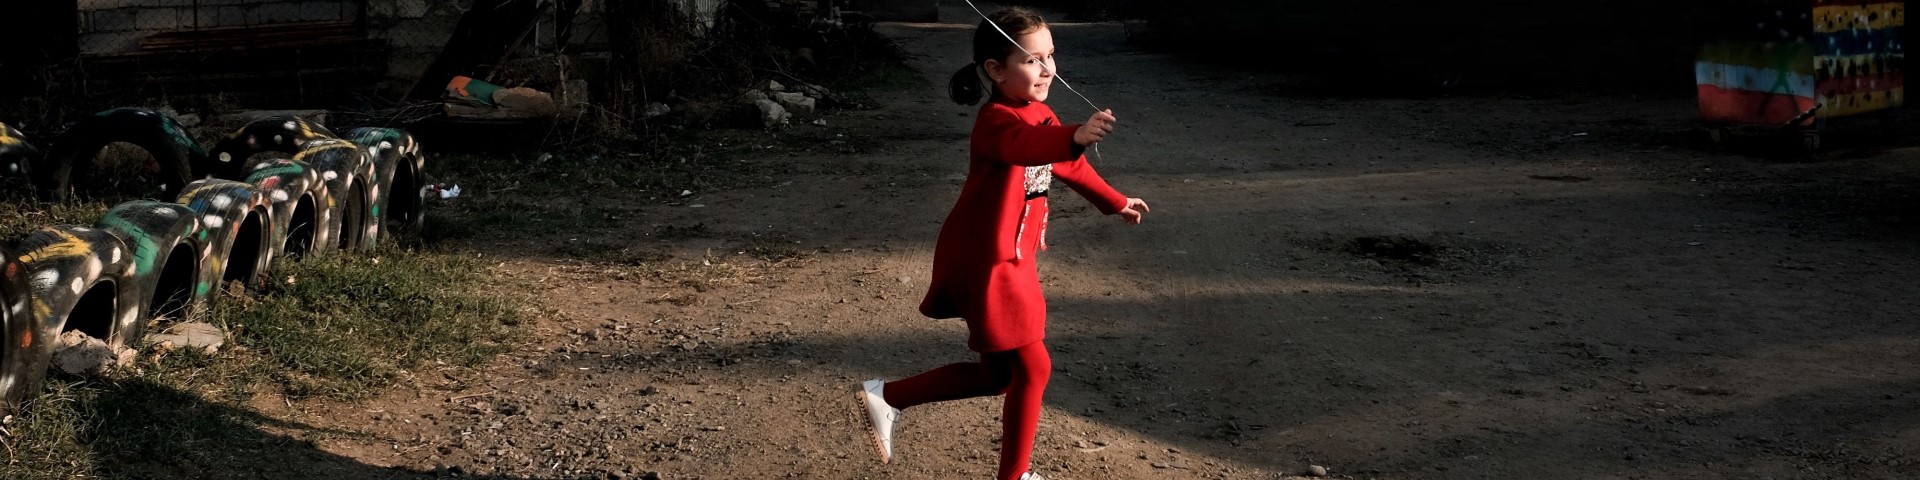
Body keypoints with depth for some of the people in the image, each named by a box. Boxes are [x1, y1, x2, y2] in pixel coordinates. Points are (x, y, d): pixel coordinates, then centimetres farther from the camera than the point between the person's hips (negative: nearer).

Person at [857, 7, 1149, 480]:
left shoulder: (1040, 116, 8)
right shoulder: (996, 121, -21)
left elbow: (1071, 166, 27)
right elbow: (1027, 145, -45)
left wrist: (1115, 202, 39)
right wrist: (1075, 136, -64)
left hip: (1013, 261, 10)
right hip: (985, 263, -10)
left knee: (999, 374, 15)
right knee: (1032, 368, -4)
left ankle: (886, 396, 23)